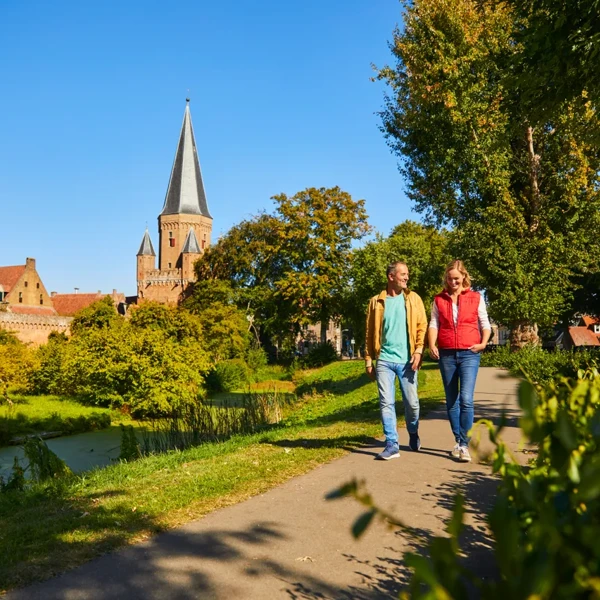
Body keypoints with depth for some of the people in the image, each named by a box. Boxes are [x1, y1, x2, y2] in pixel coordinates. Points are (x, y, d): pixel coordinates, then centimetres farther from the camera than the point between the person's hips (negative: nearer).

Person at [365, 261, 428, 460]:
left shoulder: (413, 298, 6)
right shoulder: (377, 302, 6)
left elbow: (422, 326, 1)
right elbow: (370, 333, 8)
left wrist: (419, 350, -13)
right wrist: (368, 360, 4)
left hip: (407, 360, 0)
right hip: (384, 360, 0)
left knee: (412, 402, 7)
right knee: (386, 403, -2)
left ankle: (413, 435, 33)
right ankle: (392, 445, 5)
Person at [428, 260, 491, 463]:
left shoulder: (476, 298, 6)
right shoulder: (439, 299, 10)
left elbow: (485, 324, 8)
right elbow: (433, 324, 3)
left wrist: (483, 343, -10)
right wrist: (432, 345, -14)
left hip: (469, 354, -2)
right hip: (446, 354, 2)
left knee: (466, 399, -13)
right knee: (451, 401, 9)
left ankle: (464, 445, -7)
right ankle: (458, 442, 21)